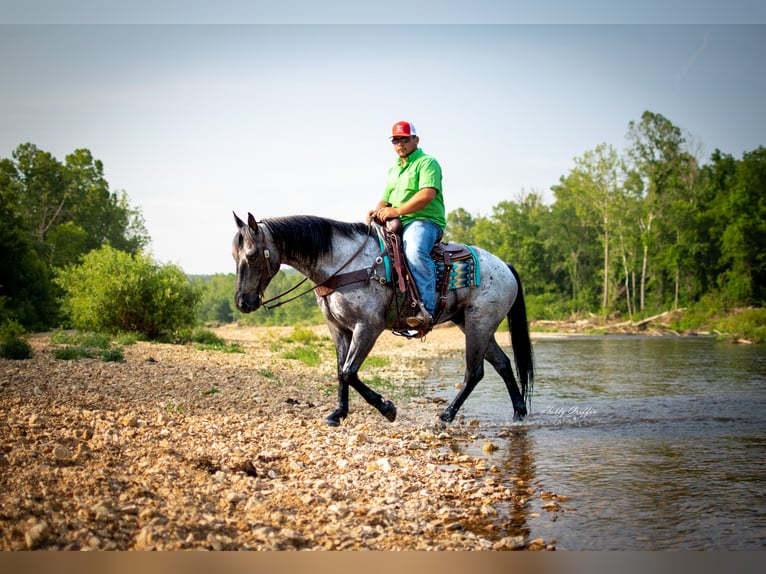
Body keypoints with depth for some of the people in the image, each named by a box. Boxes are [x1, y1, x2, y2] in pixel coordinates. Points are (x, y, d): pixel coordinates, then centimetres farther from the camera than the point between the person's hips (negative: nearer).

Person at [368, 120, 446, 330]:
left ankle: (426, 311, -45)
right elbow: (385, 200, 27)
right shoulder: (393, 170, 26)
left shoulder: (427, 163, -2)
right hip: (396, 225, 9)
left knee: (415, 252, -38)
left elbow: (428, 194, -18)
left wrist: (397, 211, -23)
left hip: (424, 221, -9)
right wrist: (377, 211, 2)